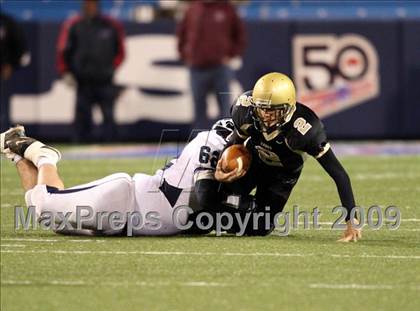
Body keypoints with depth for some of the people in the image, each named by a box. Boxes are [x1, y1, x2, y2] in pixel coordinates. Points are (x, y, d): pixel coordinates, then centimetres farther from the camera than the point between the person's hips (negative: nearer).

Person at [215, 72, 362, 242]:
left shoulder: (304, 130, -42)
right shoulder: (245, 110, -32)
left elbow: (339, 175, -38)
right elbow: (237, 141, -8)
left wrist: (351, 222, -42)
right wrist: (221, 168, -28)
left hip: (283, 173, -2)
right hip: (252, 158, 2)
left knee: (259, 229, -7)